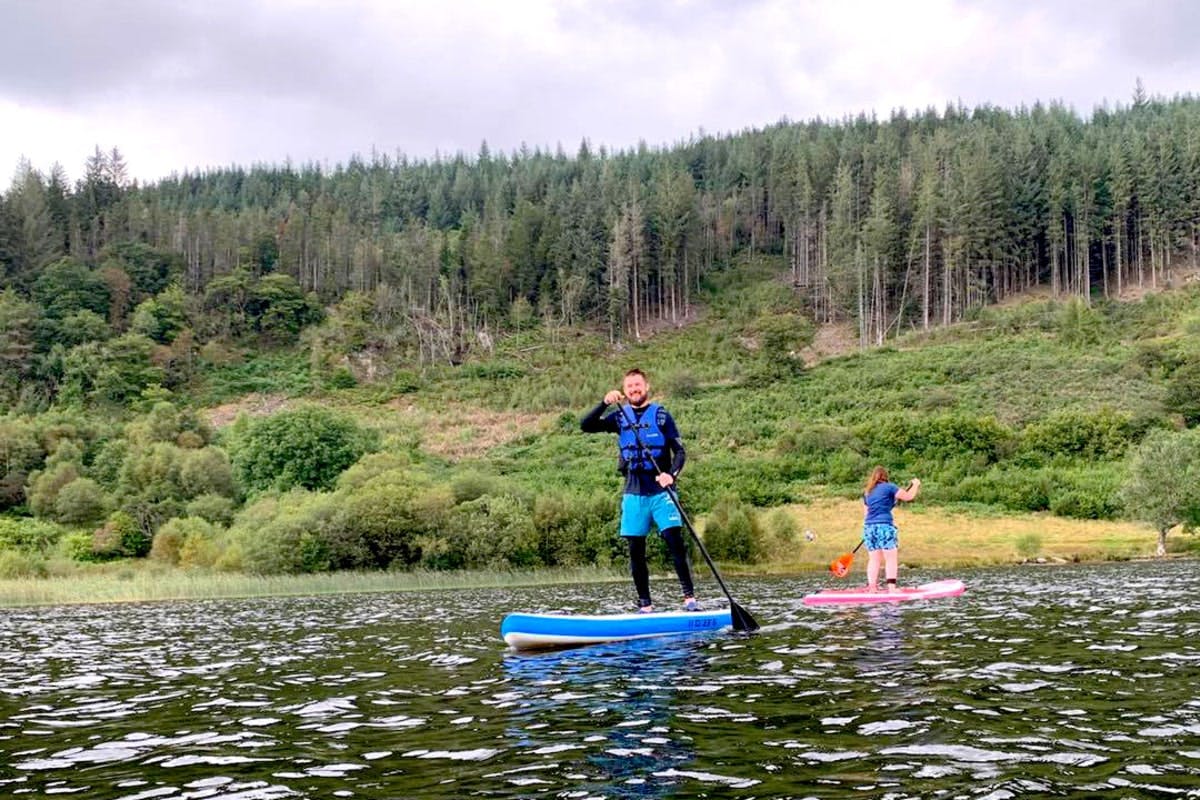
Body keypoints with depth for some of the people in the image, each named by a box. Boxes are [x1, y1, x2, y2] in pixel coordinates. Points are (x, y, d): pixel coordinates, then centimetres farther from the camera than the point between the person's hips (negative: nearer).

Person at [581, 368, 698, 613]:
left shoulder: (661, 415, 1)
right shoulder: (620, 417, 9)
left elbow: (679, 451, -1)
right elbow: (586, 426, 0)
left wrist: (671, 475, -19)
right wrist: (604, 404, -14)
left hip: (661, 492, -3)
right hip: (633, 493, 3)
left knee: (675, 542, -14)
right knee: (636, 551, 3)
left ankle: (689, 597, -9)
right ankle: (645, 605, 10)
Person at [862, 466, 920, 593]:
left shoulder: (866, 492, 17)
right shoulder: (888, 487, -1)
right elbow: (908, 496, -3)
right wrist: (915, 484, 13)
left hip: (869, 526, 6)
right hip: (884, 526, -6)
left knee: (873, 559, 7)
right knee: (891, 558, -3)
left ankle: (872, 587, 3)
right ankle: (891, 587, -11)